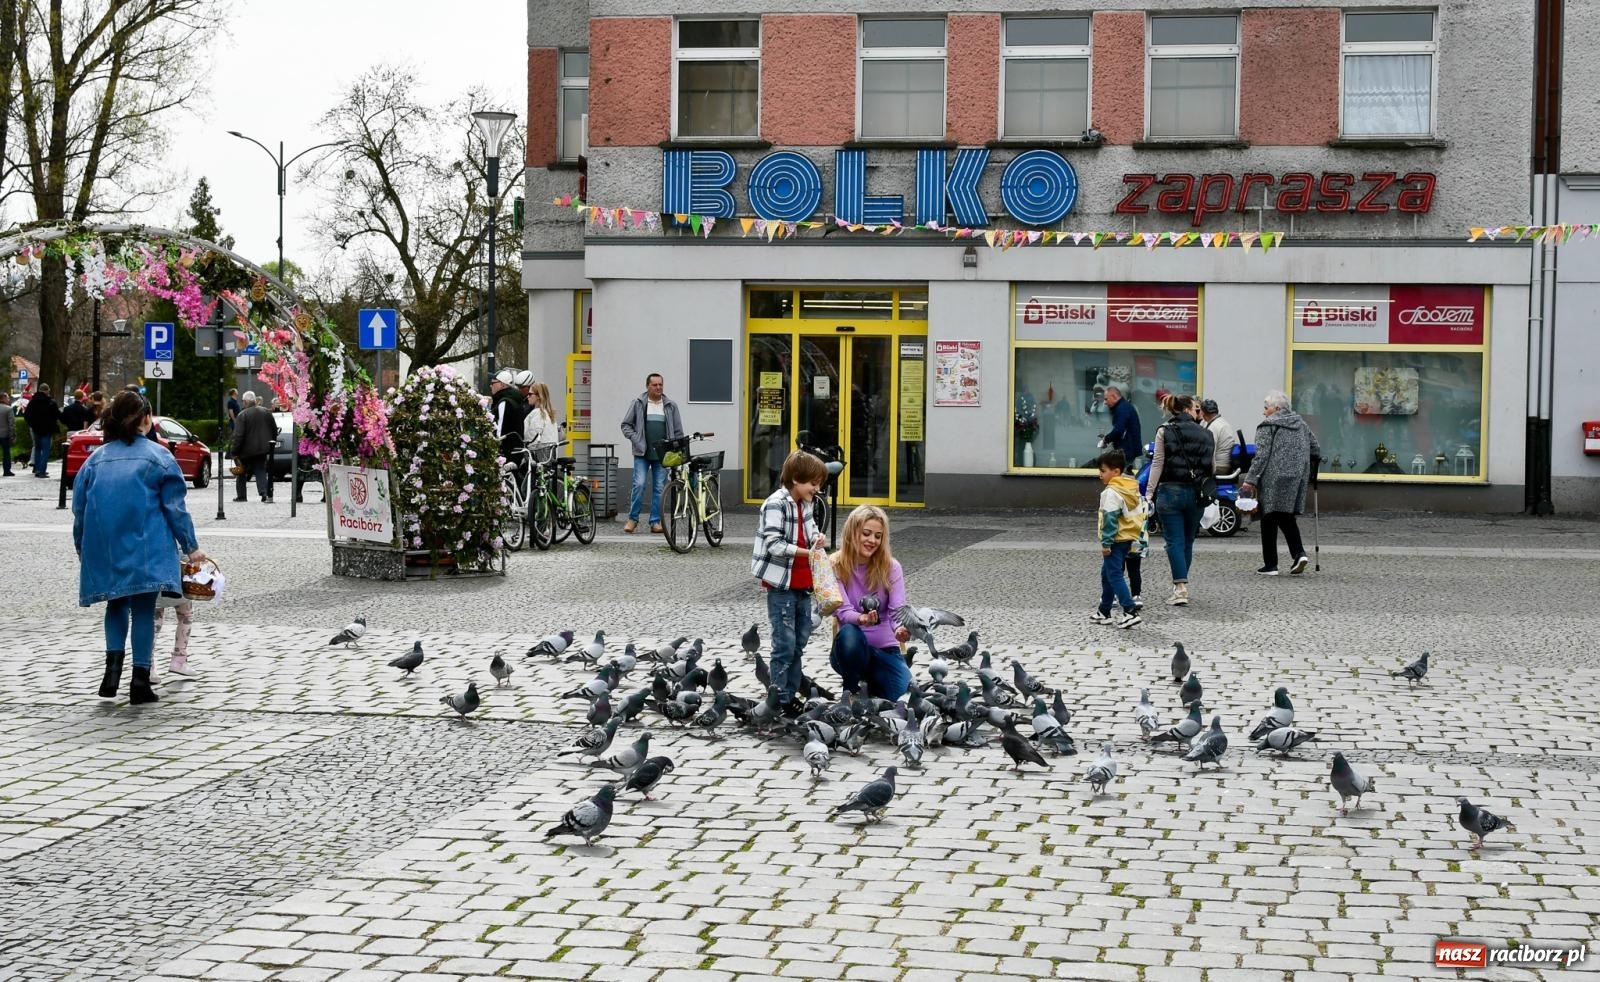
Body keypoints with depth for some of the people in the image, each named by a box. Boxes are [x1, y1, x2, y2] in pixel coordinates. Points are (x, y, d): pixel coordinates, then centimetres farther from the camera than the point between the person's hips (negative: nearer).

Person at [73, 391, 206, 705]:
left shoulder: (96, 458, 9)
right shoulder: (158, 457, -2)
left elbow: (79, 507, 12)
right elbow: (174, 507, -4)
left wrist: (82, 549, 23)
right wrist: (190, 547, 2)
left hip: (104, 549, 3)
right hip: (145, 548, -3)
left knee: (117, 604, 18)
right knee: (143, 609, 3)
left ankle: (113, 664, -1)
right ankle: (141, 678, -1)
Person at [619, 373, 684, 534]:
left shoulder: (671, 406, 8)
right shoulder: (638, 404, 3)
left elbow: (678, 432, 11)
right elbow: (626, 425, 7)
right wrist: (635, 440, -6)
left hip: (662, 454, 2)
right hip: (642, 453, -2)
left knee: (659, 488, 3)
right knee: (639, 484, -9)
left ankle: (655, 521, 9)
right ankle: (633, 519, 3)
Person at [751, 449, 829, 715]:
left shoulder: (804, 504, 9)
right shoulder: (776, 504, -16)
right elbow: (774, 544, -22)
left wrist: (817, 539, 4)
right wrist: (807, 552, -26)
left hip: (802, 585, 8)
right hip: (781, 585, -8)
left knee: (800, 640, 14)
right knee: (785, 644, -5)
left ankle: (792, 692, 23)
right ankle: (781, 700, 2)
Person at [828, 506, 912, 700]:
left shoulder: (891, 567, -4)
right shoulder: (835, 566, -8)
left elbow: (898, 609, -15)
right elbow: (843, 611, -18)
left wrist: (901, 629, -40)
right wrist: (861, 618, -42)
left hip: (885, 649, 2)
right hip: (851, 649, -2)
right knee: (849, 634, -38)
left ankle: (872, 682, 14)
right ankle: (851, 692, -10)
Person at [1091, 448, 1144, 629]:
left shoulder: (1112, 492, -18)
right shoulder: (1132, 488, 11)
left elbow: (1110, 519, -22)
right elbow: (1139, 514, 16)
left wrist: (1106, 543, -19)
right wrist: (1135, 539, 22)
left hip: (1115, 540, -10)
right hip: (1128, 539, 10)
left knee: (1114, 576, -9)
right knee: (1107, 575, 19)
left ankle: (1131, 612, -18)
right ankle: (1104, 611, 25)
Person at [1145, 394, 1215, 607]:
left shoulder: (1164, 431, -2)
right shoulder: (1205, 433, 6)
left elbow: (1157, 464, -6)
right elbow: (1213, 464, 5)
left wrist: (1149, 493, -6)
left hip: (1170, 491, -3)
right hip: (1196, 493, 3)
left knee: (1175, 541, -3)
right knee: (1188, 541, 15)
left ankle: (1181, 589, -13)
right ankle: (1180, 586, 22)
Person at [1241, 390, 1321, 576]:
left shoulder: (1267, 426, -7)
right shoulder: (1301, 424, 14)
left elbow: (1261, 456, -14)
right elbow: (1316, 451, 17)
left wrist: (1250, 480, -14)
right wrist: (1306, 472, 29)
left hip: (1273, 479, -6)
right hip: (1297, 478, 6)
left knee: (1269, 520, 2)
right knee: (1287, 518, 17)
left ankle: (1271, 565, 3)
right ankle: (1299, 553, -2)